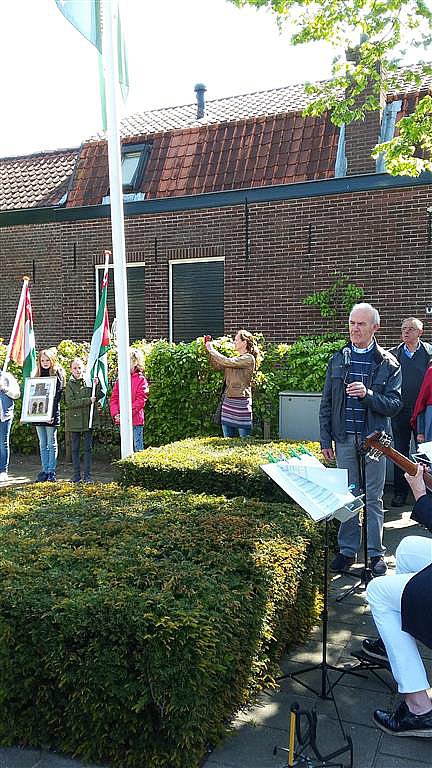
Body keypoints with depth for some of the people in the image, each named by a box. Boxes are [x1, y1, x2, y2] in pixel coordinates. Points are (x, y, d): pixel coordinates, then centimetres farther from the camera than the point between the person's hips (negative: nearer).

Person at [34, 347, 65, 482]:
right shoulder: (38, 374, 15)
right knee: (43, 444, 9)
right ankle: (44, 471, 14)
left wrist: (52, 414, -17)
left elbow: (57, 395, -10)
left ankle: (52, 472, 4)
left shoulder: (58, 373, -3)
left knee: (51, 444, 0)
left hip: (51, 415, -6)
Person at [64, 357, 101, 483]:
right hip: (74, 420, -1)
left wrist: (97, 385, -10)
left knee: (88, 448, 2)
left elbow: (97, 397, 3)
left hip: (88, 419, 1)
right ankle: (76, 475, 15)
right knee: (75, 448, 7)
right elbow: (70, 402, -11)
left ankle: (88, 475, 7)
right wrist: (88, 401, -15)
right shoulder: (70, 385, 0)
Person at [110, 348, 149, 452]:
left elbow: (140, 400, -12)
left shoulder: (141, 380, -5)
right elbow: (114, 399, 9)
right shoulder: (119, 380, 10)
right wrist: (115, 414, -7)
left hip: (135, 420, -5)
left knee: (138, 448, 0)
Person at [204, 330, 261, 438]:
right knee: (227, 440, 9)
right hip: (227, 401, 8)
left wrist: (211, 349, -6)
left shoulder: (249, 359, -10)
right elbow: (218, 366, 19)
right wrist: (209, 351, 11)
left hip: (241, 402, -8)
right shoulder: (236, 359, 17)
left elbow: (226, 362, -17)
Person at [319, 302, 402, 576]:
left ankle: (376, 552, 19)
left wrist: (368, 395, -24)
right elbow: (326, 403, 8)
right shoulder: (338, 360, 7)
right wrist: (325, 440, 4)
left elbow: (394, 405, -7)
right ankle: (348, 551, 21)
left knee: (374, 498, 7)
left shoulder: (388, 364, -2)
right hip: (344, 439, 2)